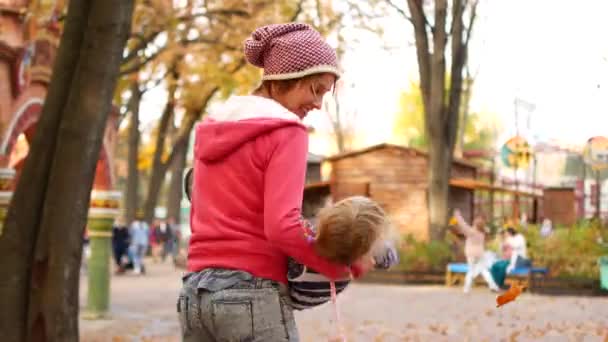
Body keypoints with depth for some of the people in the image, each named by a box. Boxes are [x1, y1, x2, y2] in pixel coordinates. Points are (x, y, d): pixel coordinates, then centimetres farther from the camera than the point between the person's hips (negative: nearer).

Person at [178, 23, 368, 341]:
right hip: (253, 296, -8)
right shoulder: (286, 131, -9)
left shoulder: (212, 129, 15)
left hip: (195, 293, 8)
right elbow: (281, 226, -17)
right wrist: (347, 266, -7)